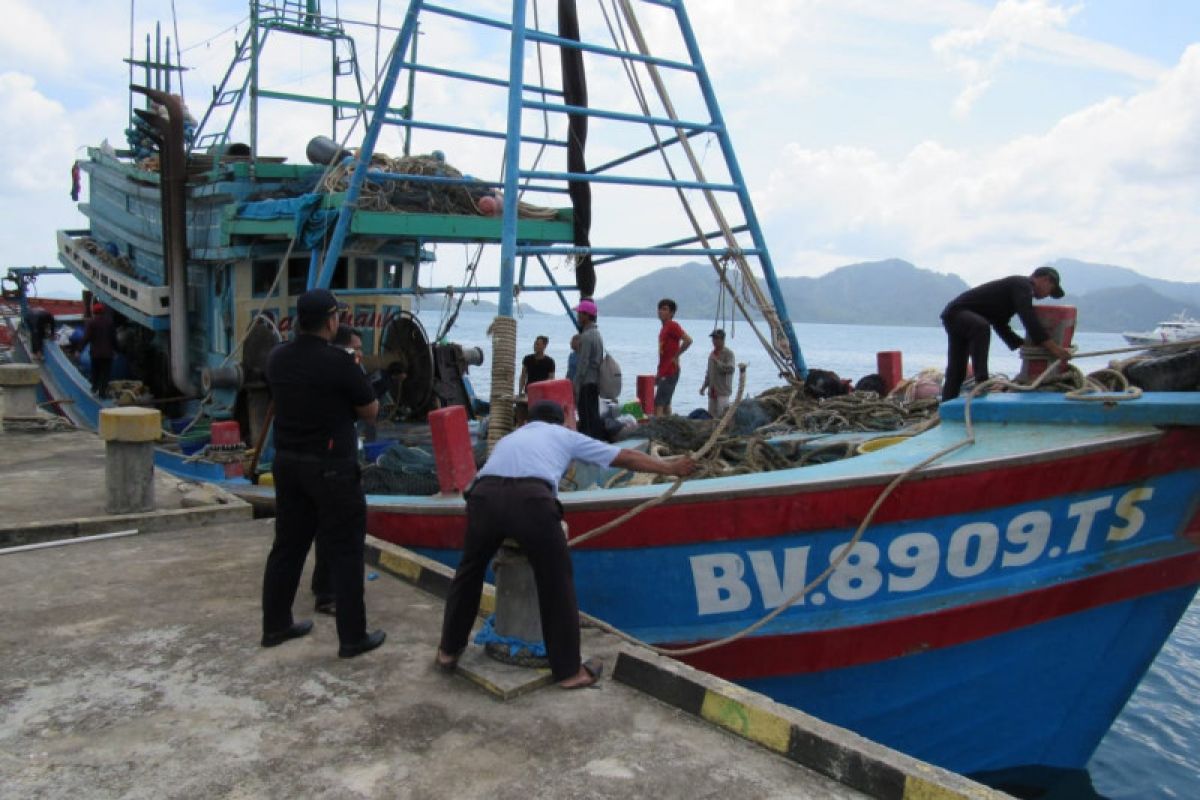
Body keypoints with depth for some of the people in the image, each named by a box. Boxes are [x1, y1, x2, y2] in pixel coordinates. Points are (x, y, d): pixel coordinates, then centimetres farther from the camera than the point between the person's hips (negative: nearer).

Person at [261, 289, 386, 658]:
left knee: (288, 545, 17)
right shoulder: (339, 361, -17)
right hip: (331, 467, -7)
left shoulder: (277, 358, 3)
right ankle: (353, 637, 6)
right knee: (345, 552, 1)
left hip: (287, 462, 7)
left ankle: (275, 625, 27)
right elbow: (371, 412, -7)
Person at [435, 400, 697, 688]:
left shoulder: (509, 437, 40)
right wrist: (671, 467, 48)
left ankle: (449, 651, 39)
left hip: (484, 494, 3)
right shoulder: (565, 436, 31)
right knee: (556, 584, 14)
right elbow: (626, 457, 36)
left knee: (469, 570, 27)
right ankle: (569, 670, 23)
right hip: (532, 499, -3)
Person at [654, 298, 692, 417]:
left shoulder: (673, 326, -11)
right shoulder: (664, 328, 17)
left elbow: (688, 340, -26)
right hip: (664, 372, 10)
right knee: (665, 404, 14)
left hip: (669, 372, -10)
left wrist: (676, 356, -18)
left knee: (658, 405, -15)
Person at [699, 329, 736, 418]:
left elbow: (730, 369, -21)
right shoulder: (712, 354, 16)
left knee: (723, 415, -16)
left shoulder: (728, 353, -7)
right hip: (712, 390, 8)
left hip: (723, 391, -8)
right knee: (711, 415, 9)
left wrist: (717, 361, -18)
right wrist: (704, 386, 18)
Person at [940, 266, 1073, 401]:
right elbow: (1029, 320, -23)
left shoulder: (1016, 285, 22)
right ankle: (981, 382, -46)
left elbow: (1001, 325, 29)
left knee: (956, 372, 10)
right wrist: (1054, 348, -24)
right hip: (956, 312, -10)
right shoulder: (1023, 285, -9)